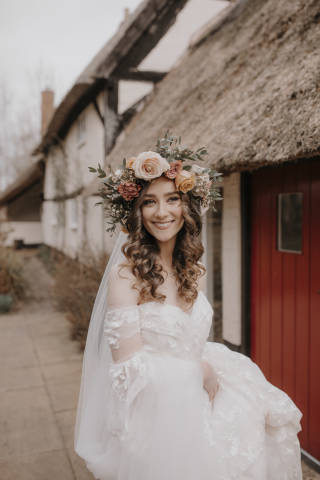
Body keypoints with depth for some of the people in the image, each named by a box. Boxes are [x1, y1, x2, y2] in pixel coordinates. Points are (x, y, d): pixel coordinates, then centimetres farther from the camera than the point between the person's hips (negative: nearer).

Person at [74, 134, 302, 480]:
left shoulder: (192, 270, 1)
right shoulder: (125, 273, -19)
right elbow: (131, 366, -20)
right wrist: (201, 370, -11)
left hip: (199, 401, 6)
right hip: (154, 409, -6)